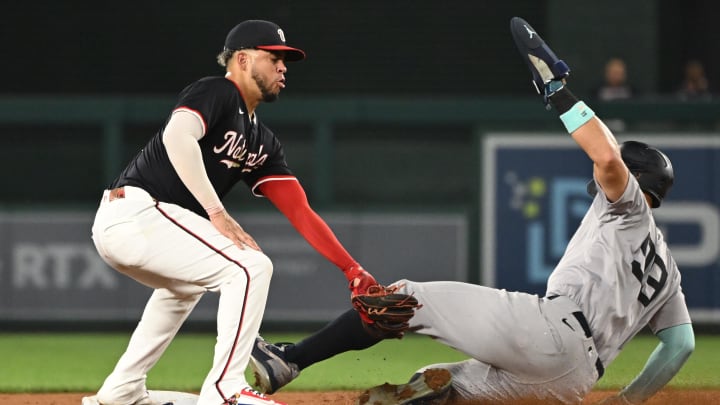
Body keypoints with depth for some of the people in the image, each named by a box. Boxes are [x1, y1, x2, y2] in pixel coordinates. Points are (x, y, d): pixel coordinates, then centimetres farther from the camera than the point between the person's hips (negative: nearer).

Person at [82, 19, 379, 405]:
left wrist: (353, 270, 6)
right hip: (137, 211, -10)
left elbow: (300, 212, 15)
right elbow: (178, 136, -26)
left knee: (185, 285, 36)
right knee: (250, 267, -14)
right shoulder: (215, 93, -5)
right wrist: (218, 213, -26)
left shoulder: (262, 142, 20)